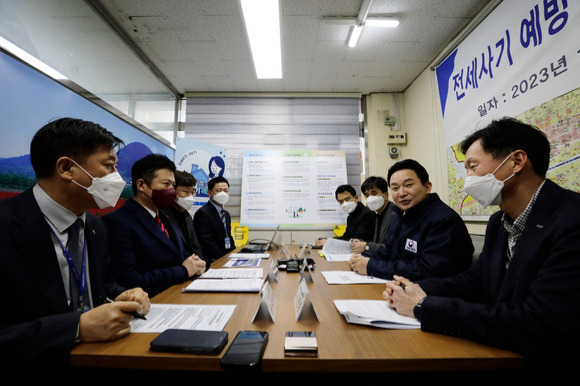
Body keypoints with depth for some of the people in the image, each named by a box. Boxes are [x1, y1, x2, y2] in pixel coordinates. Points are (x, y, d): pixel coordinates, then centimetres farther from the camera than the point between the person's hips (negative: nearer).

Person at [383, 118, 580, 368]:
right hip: (500, 353, 6)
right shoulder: (499, 222, 3)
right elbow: (475, 280, 9)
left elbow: (542, 328, -29)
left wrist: (424, 306, -22)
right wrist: (415, 290, -9)